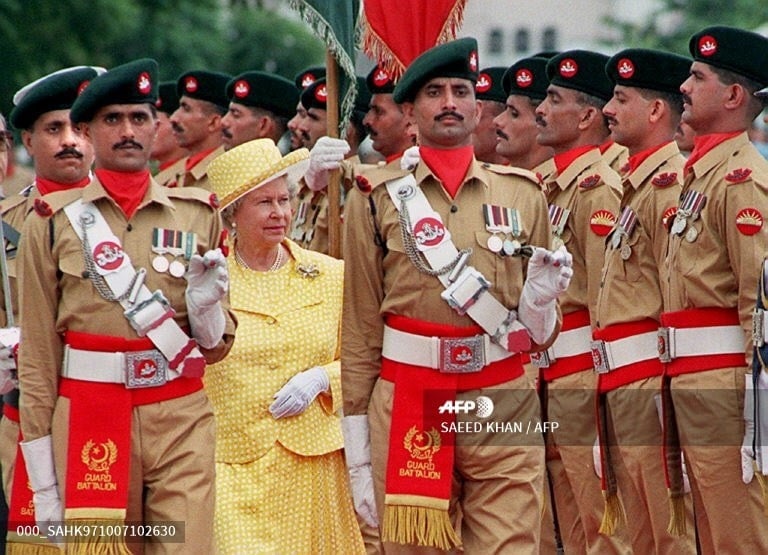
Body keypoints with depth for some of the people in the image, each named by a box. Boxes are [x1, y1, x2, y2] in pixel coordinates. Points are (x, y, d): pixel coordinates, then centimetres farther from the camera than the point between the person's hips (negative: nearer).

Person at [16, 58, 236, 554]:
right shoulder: (53, 222, 2)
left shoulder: (199, 214, 8)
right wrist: (44, 483, -1)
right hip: (88, 421, -1)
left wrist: (206, 304, -9)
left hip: (182, 422, 1)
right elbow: (37, 352, 1)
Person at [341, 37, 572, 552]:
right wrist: (358, 453, 1)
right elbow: (360, 328, 4)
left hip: (505, 412, 1)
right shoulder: (377, 199, 4)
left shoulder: (522, 193, 10)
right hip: (407, 411, -1)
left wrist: (541, 297, -8)